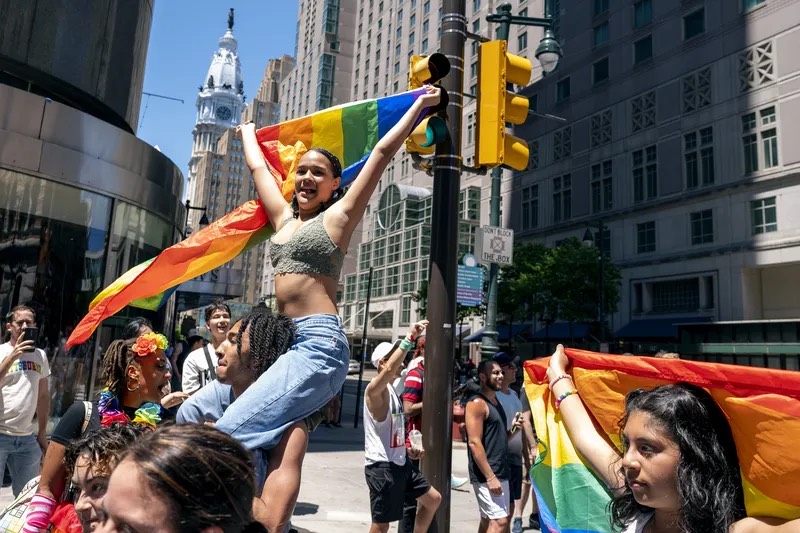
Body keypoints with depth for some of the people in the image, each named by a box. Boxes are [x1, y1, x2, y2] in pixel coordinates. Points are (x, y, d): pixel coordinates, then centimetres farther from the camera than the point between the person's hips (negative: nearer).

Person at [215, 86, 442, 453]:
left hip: (319, 342, -7)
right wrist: (247, 132, 48)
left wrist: (421, 104, 7)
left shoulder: (338, 216, 4)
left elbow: (382, 152, 2)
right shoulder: (284, 218, 20)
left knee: (234, 431, -23)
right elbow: (258, 167, 34)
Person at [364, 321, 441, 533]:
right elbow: (389, 369, -39)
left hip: (400, 463, 10)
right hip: (381, 466, -9)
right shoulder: (376, 389, -16)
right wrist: (410, 338, -42)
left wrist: (407, 448, 12)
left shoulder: (392, 390, 14)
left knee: (434, 499, 18)